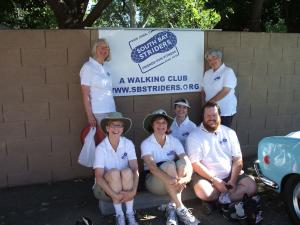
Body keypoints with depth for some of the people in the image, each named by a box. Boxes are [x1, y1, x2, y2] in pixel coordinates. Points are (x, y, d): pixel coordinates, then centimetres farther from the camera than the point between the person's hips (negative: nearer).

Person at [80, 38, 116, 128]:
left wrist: (113, 109, 11)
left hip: (111, 110, 6)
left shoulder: (105, 67, 12)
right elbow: (85, 95, -11)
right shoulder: (88, 67, -6)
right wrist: (89, 115, -15)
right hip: (97, 112, -6)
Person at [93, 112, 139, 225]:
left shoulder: (128, 144, -10)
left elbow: (135, 169, -16)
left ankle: (130, 214, -20)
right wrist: (114, 195, -31)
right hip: (105, 186, -1)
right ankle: (119, 215, -20)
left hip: (125, 185, 2)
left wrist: (133, 191, -30)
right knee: (114, 172, -32)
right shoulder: (101, 148, -16)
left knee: (127, 172, -30)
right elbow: (98, 177, -21)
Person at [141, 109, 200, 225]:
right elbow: (151, 166, -25)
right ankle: (180, 208, -28)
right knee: (169, 165, -32)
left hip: (173, 184, 3)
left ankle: (172, 207, -23)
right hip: (154, 181, -3)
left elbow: (187, 162, -13)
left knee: (183, 163, -27)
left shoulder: (174, 141, 0)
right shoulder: (146, 144, -9)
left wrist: (187, 177, -36)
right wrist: (170, 179, -42)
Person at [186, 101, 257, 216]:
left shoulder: (229, 132, 5)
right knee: (204, 193, -32)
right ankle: (231, 194, -4)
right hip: (205, 176, -3)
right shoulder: (194, 136, -8)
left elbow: (238, 159, 2)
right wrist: (214, 180, -19)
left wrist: (233, 180, -12)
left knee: (251, 186, -15)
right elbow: (195, 164, -13)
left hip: (230, 175, 4)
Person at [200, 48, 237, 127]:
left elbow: (225, 91, -18)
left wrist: (210, 102, -15)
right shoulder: (207, 73, 11)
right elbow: (203, 90, 14)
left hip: (225, 112, -5)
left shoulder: (228, 71, -9)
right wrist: (204, 103, -3)